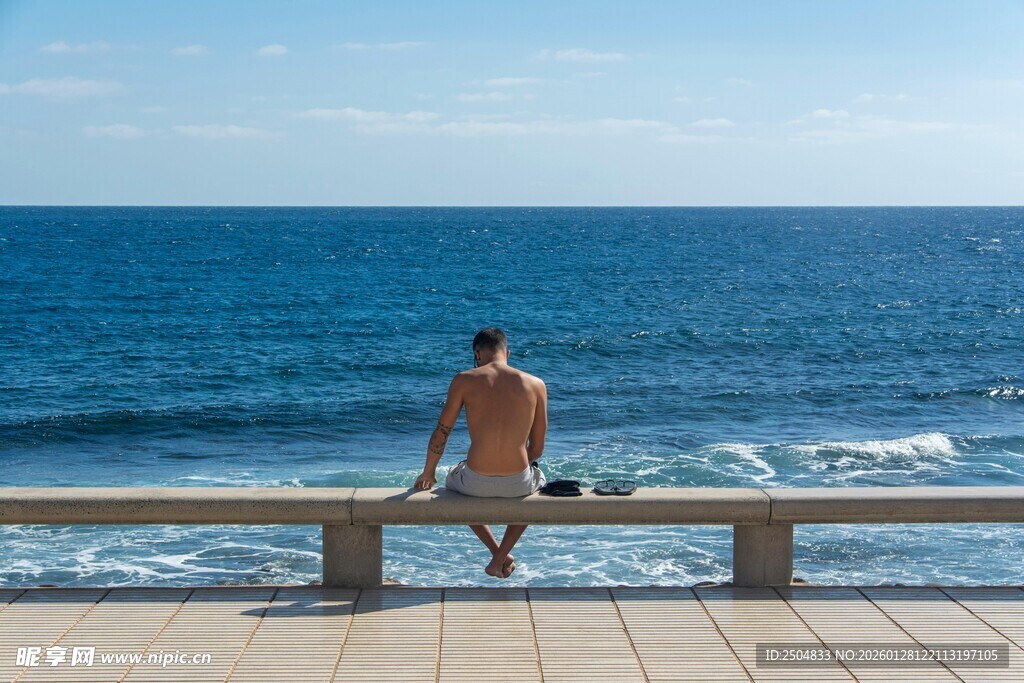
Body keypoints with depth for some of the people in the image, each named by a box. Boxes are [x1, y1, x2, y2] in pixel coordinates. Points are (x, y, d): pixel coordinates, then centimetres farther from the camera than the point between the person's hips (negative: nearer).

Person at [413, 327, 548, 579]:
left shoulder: (464, 380, -3)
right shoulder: (536, 384, 1)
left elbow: (440, 433, 4)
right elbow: (537, 448, 6)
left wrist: (427, 474, 21)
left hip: (477, 483, -1)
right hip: (518, 483, 1)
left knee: (453, 478, 39)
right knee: (538, 478, 40)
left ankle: (498, 551, 26)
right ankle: (500, 558, 29)